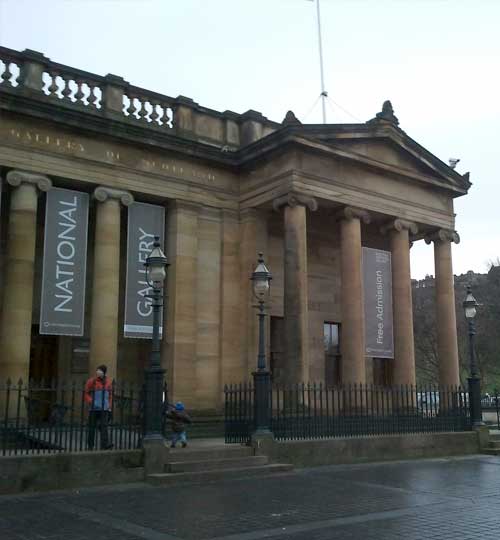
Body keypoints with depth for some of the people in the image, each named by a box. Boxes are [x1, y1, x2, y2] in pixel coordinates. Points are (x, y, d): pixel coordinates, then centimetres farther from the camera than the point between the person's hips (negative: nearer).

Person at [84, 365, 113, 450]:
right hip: (94, 409, -1)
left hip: (104, 409, 2)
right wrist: (91, 403, -13)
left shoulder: (108, 382, 10)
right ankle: (90, 446, 14)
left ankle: (104, 445, -19)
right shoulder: (91, 381, 1)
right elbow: (86, 394, 1)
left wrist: (109, 407, 10)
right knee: (92, 427, 4)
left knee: (104, 426, -10)